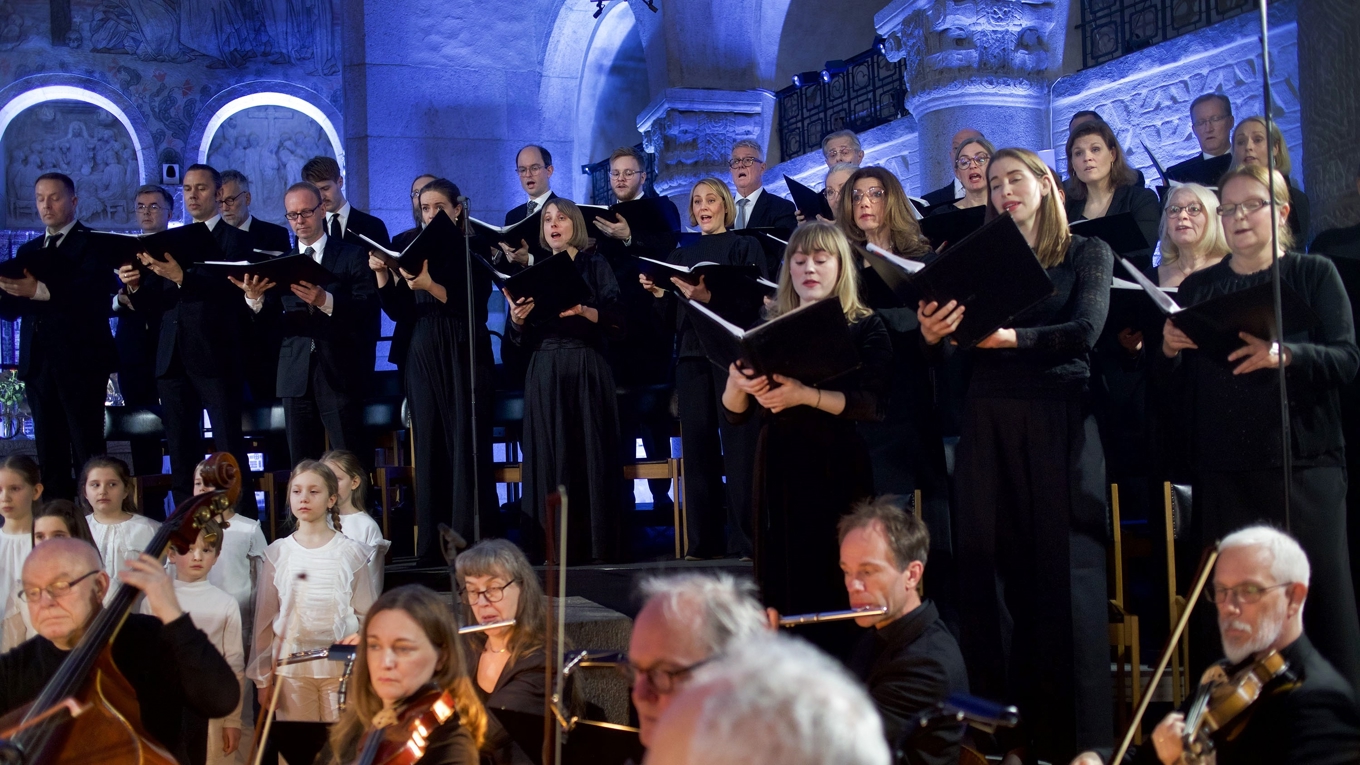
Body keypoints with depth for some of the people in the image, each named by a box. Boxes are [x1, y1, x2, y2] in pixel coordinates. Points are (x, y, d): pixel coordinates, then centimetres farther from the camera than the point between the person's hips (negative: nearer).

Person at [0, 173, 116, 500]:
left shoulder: (94, 244, 0)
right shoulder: (28, 251, 20)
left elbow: (98, 296, -17)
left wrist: (42, 291, -30)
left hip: (80, 361, -6)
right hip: (38, 363, 6)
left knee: (88, 453, -7)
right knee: (49, 453, 6)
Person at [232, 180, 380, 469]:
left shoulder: (352, 256, 5)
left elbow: (367, 311, -7)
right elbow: (268, 321, 5)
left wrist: (325, 300, -23)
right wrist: (254, 297, -16)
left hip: (340, 373, -4)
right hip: (296, 376, 4)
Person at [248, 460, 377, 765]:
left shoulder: (350, 553, -1)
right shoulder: (278, 552, 2)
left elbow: (367, 615, 5)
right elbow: (265, 618, 6)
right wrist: (262, 676, 6)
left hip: (341, 666, -1)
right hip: (291, 667, 1)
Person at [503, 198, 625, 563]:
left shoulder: (594, 265, 6)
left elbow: (617, 321, -5)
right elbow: (519, 341, 10)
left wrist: (584, 310, -20)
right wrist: (517, 318, -10)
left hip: (587, 372, -2)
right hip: (545, 376, 3)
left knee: (591, 458, -5)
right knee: (550, 459, -2)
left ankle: (596, 545, -1)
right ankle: (554, 547, 1)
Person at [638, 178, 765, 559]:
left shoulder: (744, 247, 6)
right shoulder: (681, 255, 19)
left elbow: (753, 304, -8)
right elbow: (671, 319, 17)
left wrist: (708, 298, -20)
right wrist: (659, 293, -2)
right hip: (691, 357, 4)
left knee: (739, 446, -8)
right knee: (697, 446, 2)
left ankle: (747, 540, -6)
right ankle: (703, 542, 6)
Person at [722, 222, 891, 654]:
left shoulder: (865, 329, 2)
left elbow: (872, 405, -12)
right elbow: (735, 413, 9)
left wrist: (805, 395, -23)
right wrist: (737, 383, -13)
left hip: (837, 469, -3)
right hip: (777, 467, 3)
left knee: (834, 587, -7)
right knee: (781, 584, 2)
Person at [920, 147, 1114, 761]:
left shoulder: (1088, 254, 6)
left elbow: (1085, 333, -11)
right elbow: (945, 348, 6)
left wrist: (1009, 337, -25)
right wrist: (931, 333, -18)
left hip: (1060, 422, -3)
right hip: (987, 423, 3)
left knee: (1065, 573, -4)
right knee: (989, 572, 1)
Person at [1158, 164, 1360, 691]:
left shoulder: (1314, 275, 5)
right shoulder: (1197, 288, 14)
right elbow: (1182, 386, 13)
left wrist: (1283, 355, -24)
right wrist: (1169, 352, -8)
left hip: (1303, 464, -3)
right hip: (1223, 467, 3)